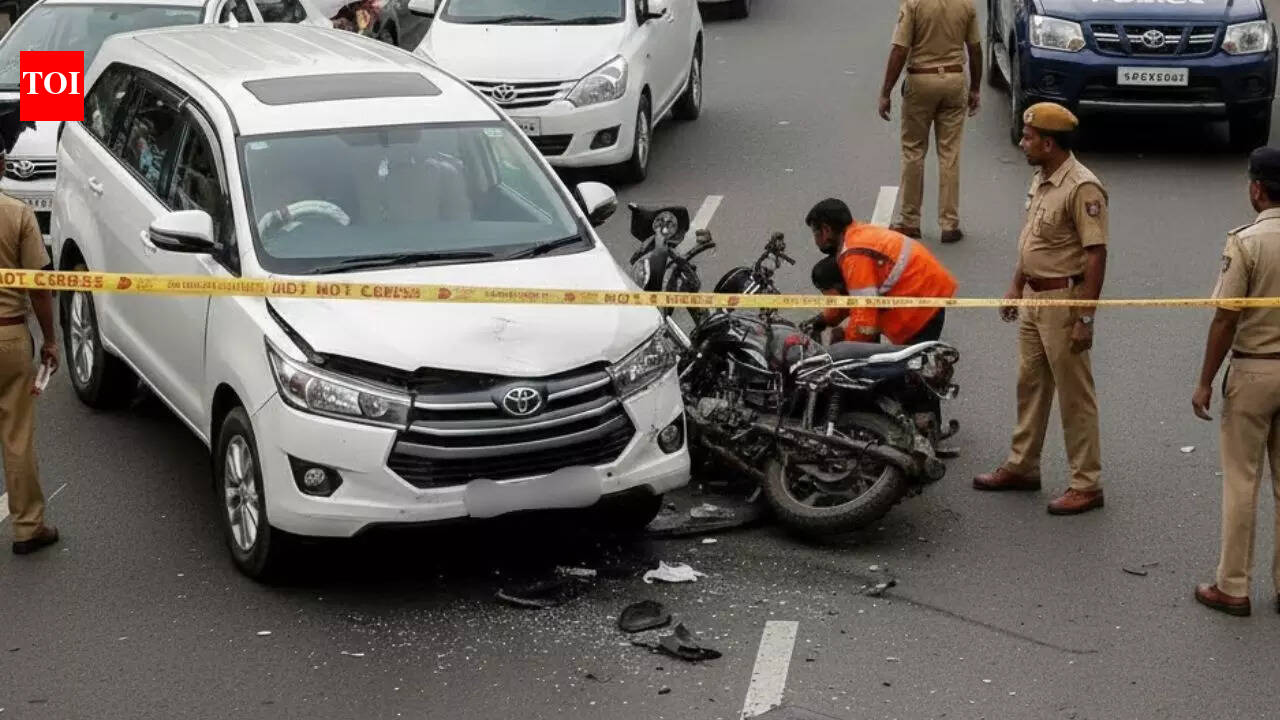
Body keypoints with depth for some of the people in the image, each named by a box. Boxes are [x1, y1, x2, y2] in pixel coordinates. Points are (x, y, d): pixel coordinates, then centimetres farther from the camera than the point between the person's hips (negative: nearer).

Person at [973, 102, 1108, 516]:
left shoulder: (1082, 188, -22)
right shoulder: (1041, 179, 9)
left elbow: (1096, 255, -23)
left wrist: (1085, 318, -25)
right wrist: (1015, 287, 21)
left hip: (1065, 300, -9)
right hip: (1035, 297, 10)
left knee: (1074, 395, -2)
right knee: (1030, 384, 18)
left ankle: (1087, 485, 6)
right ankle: (1022, 466, 31)